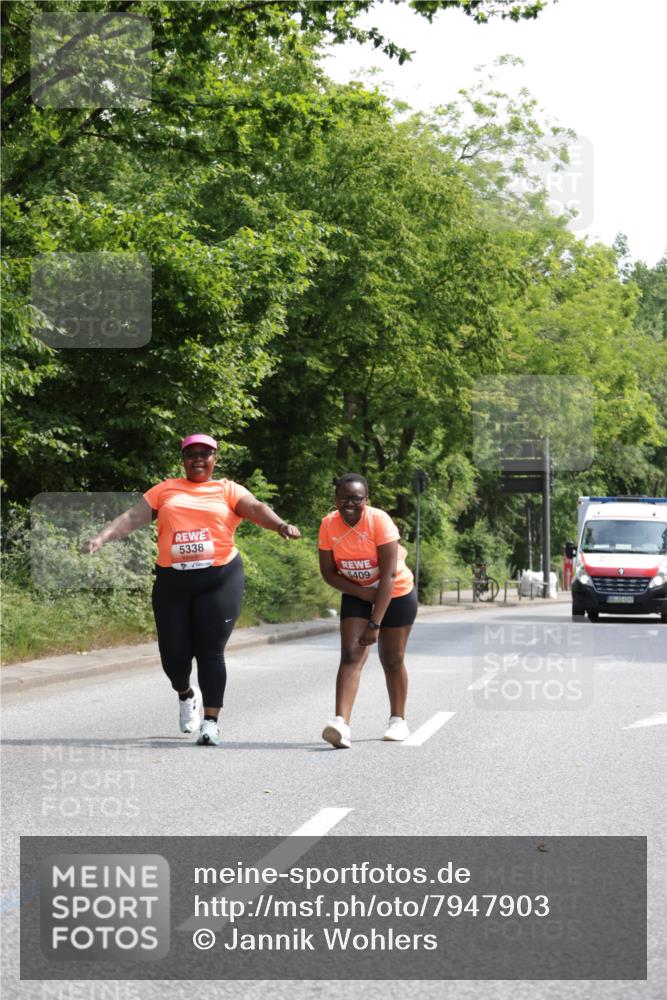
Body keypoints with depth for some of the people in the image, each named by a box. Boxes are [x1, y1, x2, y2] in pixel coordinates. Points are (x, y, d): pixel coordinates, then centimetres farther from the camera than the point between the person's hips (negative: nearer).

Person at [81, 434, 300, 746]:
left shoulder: (227, 490, 9)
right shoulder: (165, 490, 14)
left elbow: (256, 508, -8)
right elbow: (132, 517, 8)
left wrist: (280, 525, -28)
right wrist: (102, 537, -7)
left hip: (220, 579, -2)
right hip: (172, 581, 2)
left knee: (210, 651, -6)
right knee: (173, 653, 3)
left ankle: (210, 721, 1)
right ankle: (186, 696, 36)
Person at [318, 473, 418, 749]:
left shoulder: (379, 521, -27)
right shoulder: (328, 525, -16)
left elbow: (389, 574, -28)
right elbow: (328, 572, -7)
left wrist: (375, 623, -30)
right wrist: (362, 593, -22)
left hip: (396, 593, -2)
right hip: (357, 593, 2)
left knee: (392, 659, 7)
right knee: (351, 655, -14)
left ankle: (397, 719, 28)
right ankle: (342, 723, -26)